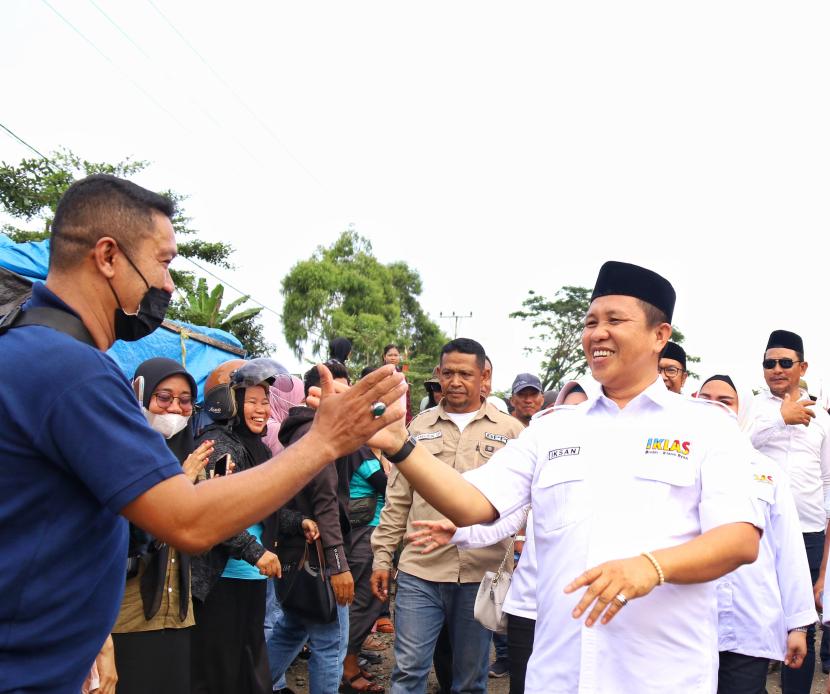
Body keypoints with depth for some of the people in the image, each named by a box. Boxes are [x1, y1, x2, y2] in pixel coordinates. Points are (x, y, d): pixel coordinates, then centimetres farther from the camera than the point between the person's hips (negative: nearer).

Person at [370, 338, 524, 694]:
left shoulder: (510, 430, 2)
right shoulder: (420, 426, 9)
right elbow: (397, 500, 11)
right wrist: (382, 557, 8)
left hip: (481, 573, -1)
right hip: (419, 571, 1)